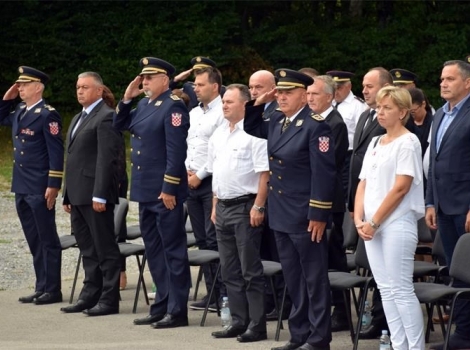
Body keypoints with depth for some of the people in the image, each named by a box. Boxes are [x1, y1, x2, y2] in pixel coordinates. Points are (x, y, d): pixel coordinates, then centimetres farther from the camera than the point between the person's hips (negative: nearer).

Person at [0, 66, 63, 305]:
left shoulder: (47, 114, -12)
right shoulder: (19, 112, 11)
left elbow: (56, 152, -15)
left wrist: (53, 186, -19)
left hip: (40, 190, -8)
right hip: (22, 188, 8)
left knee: (47, 240, 0)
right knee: (34, 241, 12)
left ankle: (52, 290, 4)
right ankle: (41, 288, 17)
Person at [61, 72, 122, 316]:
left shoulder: (106, 117, -11)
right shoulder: (78, 119, 20)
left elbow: (107, 159, -17)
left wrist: (99, 195, -22)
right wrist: (68, 195, 18)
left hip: (95, 194, -9)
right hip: (78, 195, 9)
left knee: (105, 249, -3)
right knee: (88, 249, 13)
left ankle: (109, 300, 0)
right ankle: (90, 296, 18)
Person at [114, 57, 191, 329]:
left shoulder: (173, 106, -15)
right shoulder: (144, 104, 12)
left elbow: (176, 151, -19)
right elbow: (120, 125, 22)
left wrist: (169, 188, -21)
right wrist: (127, 98, 7)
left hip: (164, 192, -9)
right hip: (145, 190, 9)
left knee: (173, 249, -3)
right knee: (154, 249, 14)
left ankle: (177, 311, 1)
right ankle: (162, 305, 21)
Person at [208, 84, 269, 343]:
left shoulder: (253, 133, -12)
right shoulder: (219, 134, 13)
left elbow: (264, 173, -16)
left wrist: (258, 207, -20)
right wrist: (215, 206, 16)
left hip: (245, 207, -8)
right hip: (223, 207, 8)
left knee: (250, 270, -3)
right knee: (230, 270, 12)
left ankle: (257, 326, 2)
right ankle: (238, 322, 19)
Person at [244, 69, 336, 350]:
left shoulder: (316, 125, -15)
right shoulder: (277, 122, 9)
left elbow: (324, 173, -18)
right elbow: (251, 128, 28)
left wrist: (318, 215, -20)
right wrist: (259, 103, 10)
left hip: (305, 216, -8)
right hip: (281, 214, 8)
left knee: (314, 279, 1)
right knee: (293, 279, 14)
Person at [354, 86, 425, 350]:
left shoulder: (407, 142, -7)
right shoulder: (375, 143, 15)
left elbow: (401, 188, -14)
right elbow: (364, 185, 14)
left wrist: (374, 222, -13)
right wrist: (359, 220, -1)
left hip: (397, 224, -8)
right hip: (372, 226, 8)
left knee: (401, 290, -8)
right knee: (386, 290, 7)